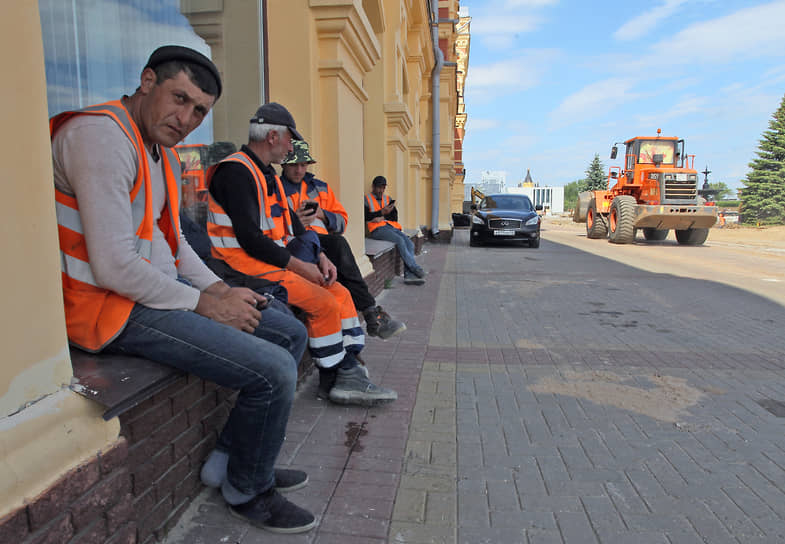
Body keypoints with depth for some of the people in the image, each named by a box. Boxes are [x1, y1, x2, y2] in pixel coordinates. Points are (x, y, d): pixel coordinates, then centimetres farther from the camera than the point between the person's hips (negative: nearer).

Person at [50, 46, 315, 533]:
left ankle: (234, 455, 25)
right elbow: (113, 267, -25)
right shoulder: (101, 136, -18)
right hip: (117, 307, -10)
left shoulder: (164, 151, 14)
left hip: (162, 287, 10)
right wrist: (206, 304, -16)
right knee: (275, 371, -19)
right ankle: (248, 491, 10)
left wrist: (221, 290, 3)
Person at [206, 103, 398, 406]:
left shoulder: (267, 174, 19)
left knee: (340, 294, 0)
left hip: (274, 260, 10)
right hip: (246, 265, -10)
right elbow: (250, 239, -22)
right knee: (323, 302, -19)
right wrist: (299, 266, -16)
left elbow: (290, 222, 19)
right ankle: (332, 381, -3)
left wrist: (320, 256, 5)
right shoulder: (236, 171, -13)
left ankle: (350, 372, 0)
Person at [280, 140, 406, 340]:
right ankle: (372, 312, -37)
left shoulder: (320, 187, 24)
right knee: (337, 243, -34)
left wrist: (321, 214, -2)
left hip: (323, 243, 4)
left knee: (337, 243, -34)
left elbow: (342, 221, 18)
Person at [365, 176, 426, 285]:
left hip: (391, 226, 5)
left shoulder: (387, 198, 26)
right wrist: (382, 212, -14)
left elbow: (395, 216, 15)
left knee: (409, 243, -20)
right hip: (377, 229, -5)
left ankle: (409, 274, -28)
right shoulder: (366, 199, 10)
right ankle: (415, 268, -24)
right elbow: (366, 217, -6)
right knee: (400, 240, -29)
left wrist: (382, 218, -4)